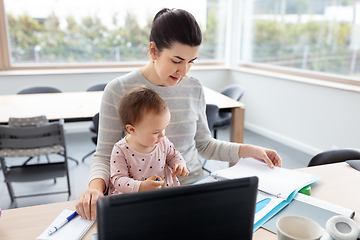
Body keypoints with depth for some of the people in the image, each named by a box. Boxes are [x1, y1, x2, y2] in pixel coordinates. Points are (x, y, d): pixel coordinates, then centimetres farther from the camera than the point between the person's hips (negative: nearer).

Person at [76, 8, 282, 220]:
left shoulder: (194, 89, 2)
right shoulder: (118, 91, -9)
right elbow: (105, 156, -4)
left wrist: (248, 150, 4)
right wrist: (95, 187, -24)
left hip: (193, 184, 3)